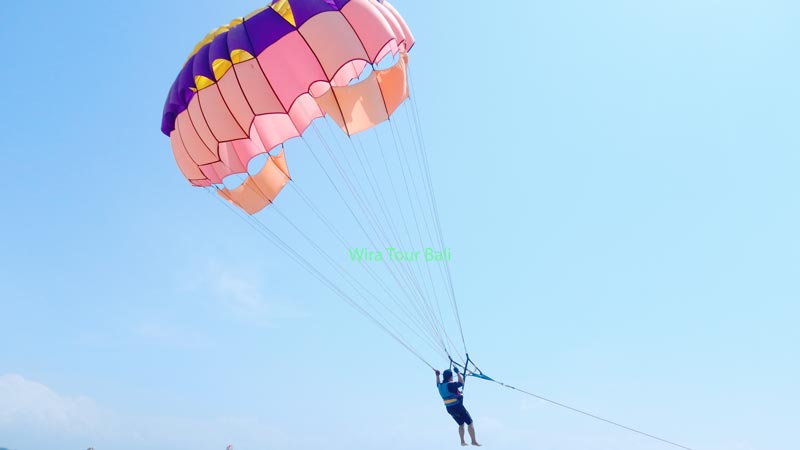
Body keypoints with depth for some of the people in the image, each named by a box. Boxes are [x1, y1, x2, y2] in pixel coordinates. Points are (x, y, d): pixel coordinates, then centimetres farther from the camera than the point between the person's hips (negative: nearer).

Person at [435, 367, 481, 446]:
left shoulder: (440, 386, 2)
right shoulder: (450, 385, -22)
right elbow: (461, 383, -21)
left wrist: (437, 375, 32)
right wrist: (458, 372, -16)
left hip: (449, 409, 8)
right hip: (458, 407, -8)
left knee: (461, 424, 23)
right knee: (470, 423, 4)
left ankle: (462, 442, 25)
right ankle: (474, 441, 6)